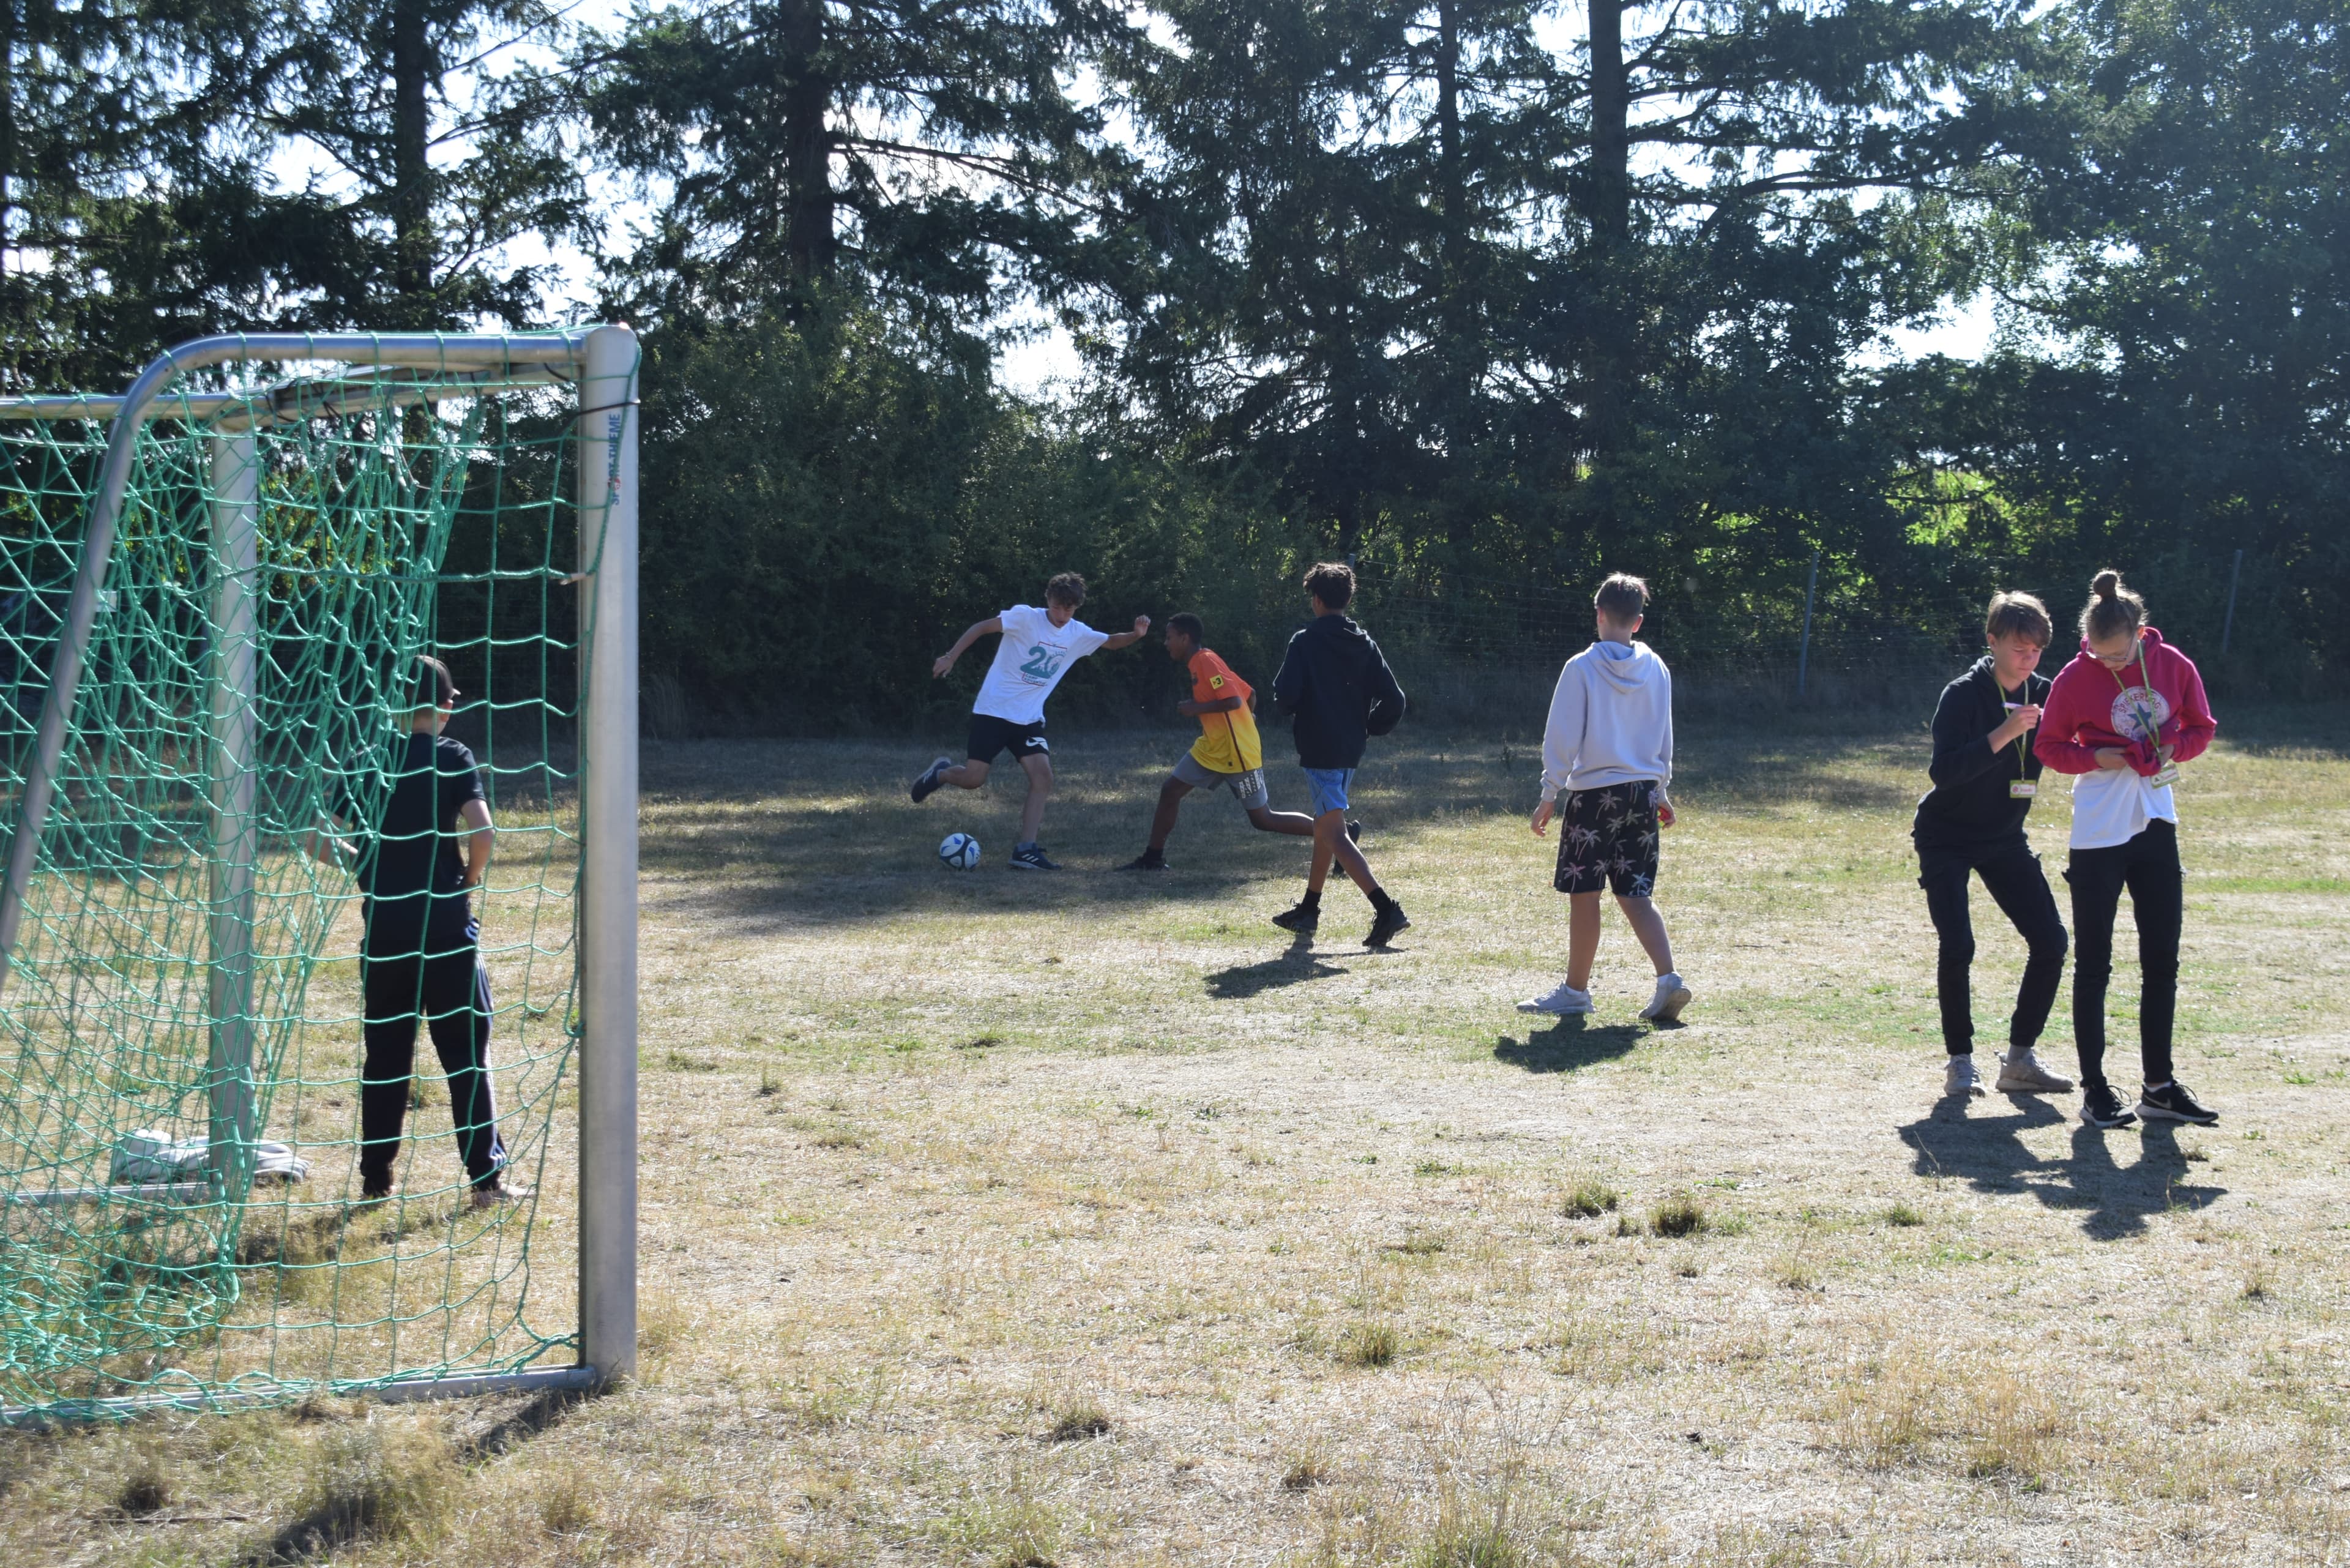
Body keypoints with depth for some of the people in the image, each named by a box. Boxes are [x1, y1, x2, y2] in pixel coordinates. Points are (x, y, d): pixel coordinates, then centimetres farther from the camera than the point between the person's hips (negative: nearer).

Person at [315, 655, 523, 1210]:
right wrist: (470, 880, 1)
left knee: (384, 1055, 11)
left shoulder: (365, 761, 4)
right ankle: (486, 1178, 3)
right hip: (446, 925, -3)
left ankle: (375, 1181, 15)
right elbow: (483, 832, -18)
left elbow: (322, 842, 0)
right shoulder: (452, 758, -5)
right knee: (467, 1054, 3)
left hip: (384, 928, 3)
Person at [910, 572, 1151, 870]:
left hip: (1029, 719, 5)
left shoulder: (1078, 634, 5)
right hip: (993, 711, -5)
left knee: (1043, 778, -12)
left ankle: (1025, 851, -10)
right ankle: (940, 773, 26)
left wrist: (1136, 634, -3)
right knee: (973, 779, -9)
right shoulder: (1026, 617, -12)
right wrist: (950, 657, -22)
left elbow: (1112, 641, 18)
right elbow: (981, 627, -12)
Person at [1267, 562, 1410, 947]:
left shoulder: (1305, 642, -10)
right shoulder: (1365, 643, 6)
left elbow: (1285, 697, -17)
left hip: (1319, 750, -7)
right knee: (1324, 825, 21)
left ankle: (1386, 909, -22)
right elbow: (1394, 701, 0)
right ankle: (1308, 911, 32)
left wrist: (1286, 706, 6)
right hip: (1352, 750, 7)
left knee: (1335, 834, -9)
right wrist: (1366, 728, 14)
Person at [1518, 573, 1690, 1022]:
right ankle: (1668, 978, -9)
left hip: (1594, 795, -5)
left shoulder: (1582, 668, -9)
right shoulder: (1656, 670, 6)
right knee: (1636, 897, 8)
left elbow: (1562, 738, -8)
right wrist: (1662, 792, 24)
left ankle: (1575, 990, 14)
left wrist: (1550, 795, -1)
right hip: (1642, 792, 5)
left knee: (1584, 894, 5)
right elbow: (1664, 740, 15)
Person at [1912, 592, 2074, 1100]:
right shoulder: (1964, 695, -17)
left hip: (2005, 839, 5)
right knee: (1957, 948, -17)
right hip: (1947, 839, -5)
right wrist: (2001, 736, -38)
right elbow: (1944, 771, -28)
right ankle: (1960, 1062, -2)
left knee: (2051, 942, -5)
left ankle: (2020, 1059, 7)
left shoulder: (2044, 695, -1)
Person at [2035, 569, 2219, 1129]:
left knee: (2162, 961, 8)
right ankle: (2095, 1090, 6)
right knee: (2093, 965, 0)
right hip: (2098, 834, -3)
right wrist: (2097, 758, -16)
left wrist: (2175, 748, -10)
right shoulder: (2076, 677, -8)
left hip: (2156, 827, 3)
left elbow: (2202, 726, 10)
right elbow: (2050, 746, 1)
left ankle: (2159, 1087, 16)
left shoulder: (2172, 665, -2)